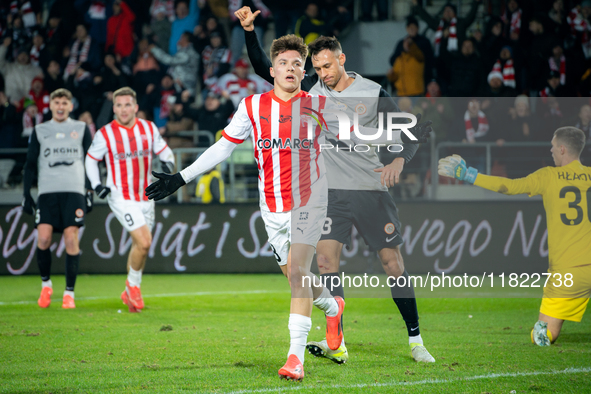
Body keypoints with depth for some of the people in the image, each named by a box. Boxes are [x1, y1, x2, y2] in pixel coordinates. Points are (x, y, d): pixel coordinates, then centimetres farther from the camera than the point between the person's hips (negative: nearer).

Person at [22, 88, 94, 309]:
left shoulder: (81, 129, 12)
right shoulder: (40, 131, 15)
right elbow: (30, 164, 15)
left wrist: (90, 192, 5)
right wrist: (27, 194, 7)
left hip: (74, 191, -1)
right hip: (47, 191, 1)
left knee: (71, 239, -10)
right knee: (43, 237, -13)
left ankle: (69, 293, -4)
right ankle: (46, 284, 9)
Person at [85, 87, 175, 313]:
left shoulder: (149, 129, 3)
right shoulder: (104, 134, -6)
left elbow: (164, 152, 14)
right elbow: (91, 159, 8)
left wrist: (168, 165, -8)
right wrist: (96, 185, -4)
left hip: (145, 197, 5)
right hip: (121, 198, -4)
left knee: (139, 245, 8)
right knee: (144, 243, -18)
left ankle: (129, 293, 25)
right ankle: (133, 285, 4)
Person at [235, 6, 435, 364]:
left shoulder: (373, 93, -4)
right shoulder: (311, 89, 4)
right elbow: (264, 69, 6)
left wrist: (399, 160, -22)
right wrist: (250, 31, -8)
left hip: (371, 190, -2)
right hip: (331, 191, 2)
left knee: (393, 263, 0)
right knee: (326, 261, -12)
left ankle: (416, 341, 11)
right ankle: (336, 345, -12)